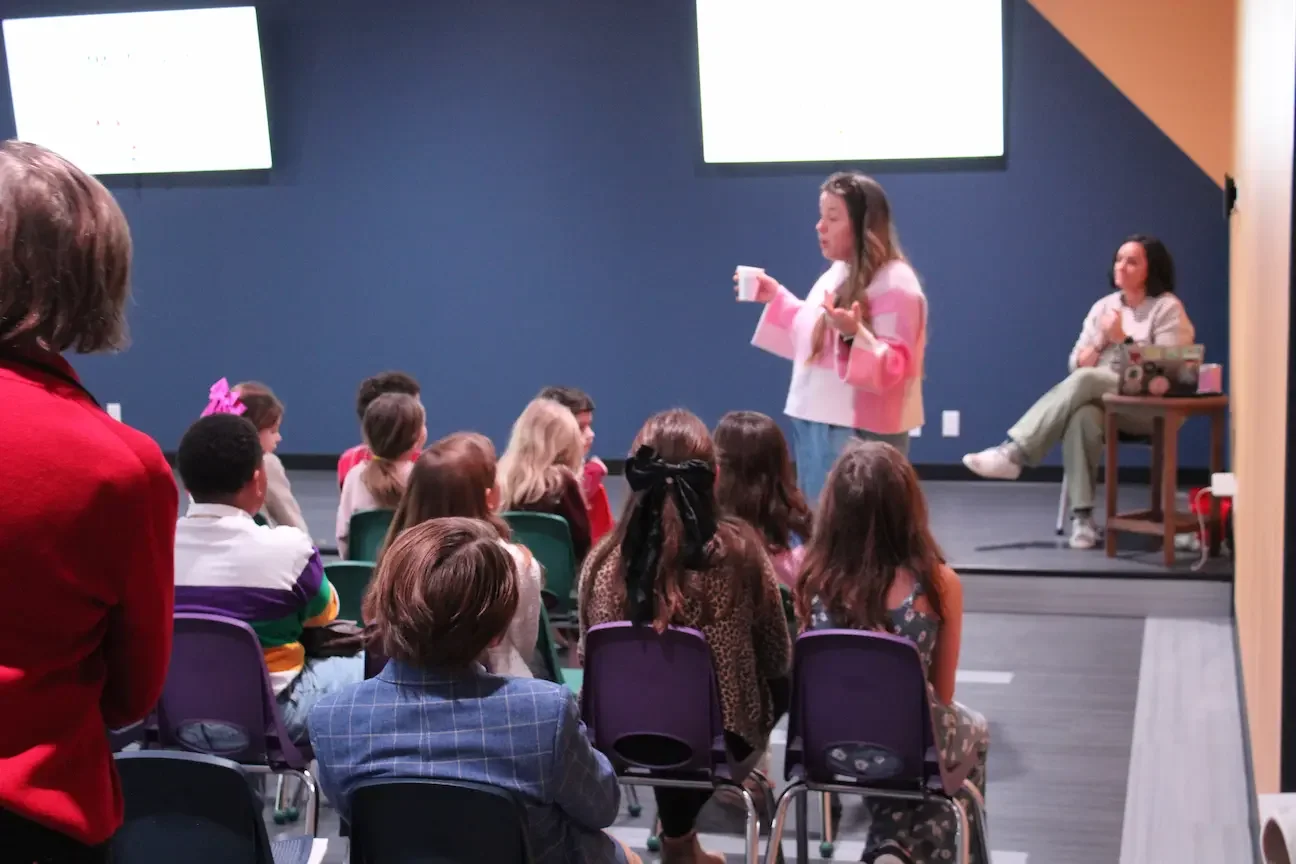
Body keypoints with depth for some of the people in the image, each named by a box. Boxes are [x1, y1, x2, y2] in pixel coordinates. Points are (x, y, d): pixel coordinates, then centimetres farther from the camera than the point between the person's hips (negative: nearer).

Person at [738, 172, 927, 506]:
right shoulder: (837, 273, 12)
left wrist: (854, 333, -36)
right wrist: (776, 297, 18)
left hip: (861, 434, -9)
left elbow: (892, 369, -21)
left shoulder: (895, 284, -16)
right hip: (815, 424, 9)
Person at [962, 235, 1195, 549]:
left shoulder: (1168, 308, 1)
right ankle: (1082, 516, -38)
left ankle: (1014, 452, -38)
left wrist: (1123, 339, -12)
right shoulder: (1104, 306, 17)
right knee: (1082, 416, -36)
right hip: (1099, 400, 4)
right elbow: (1076, 365, 14)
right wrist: (1100, 340, -6)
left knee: (1085, 380, -34)